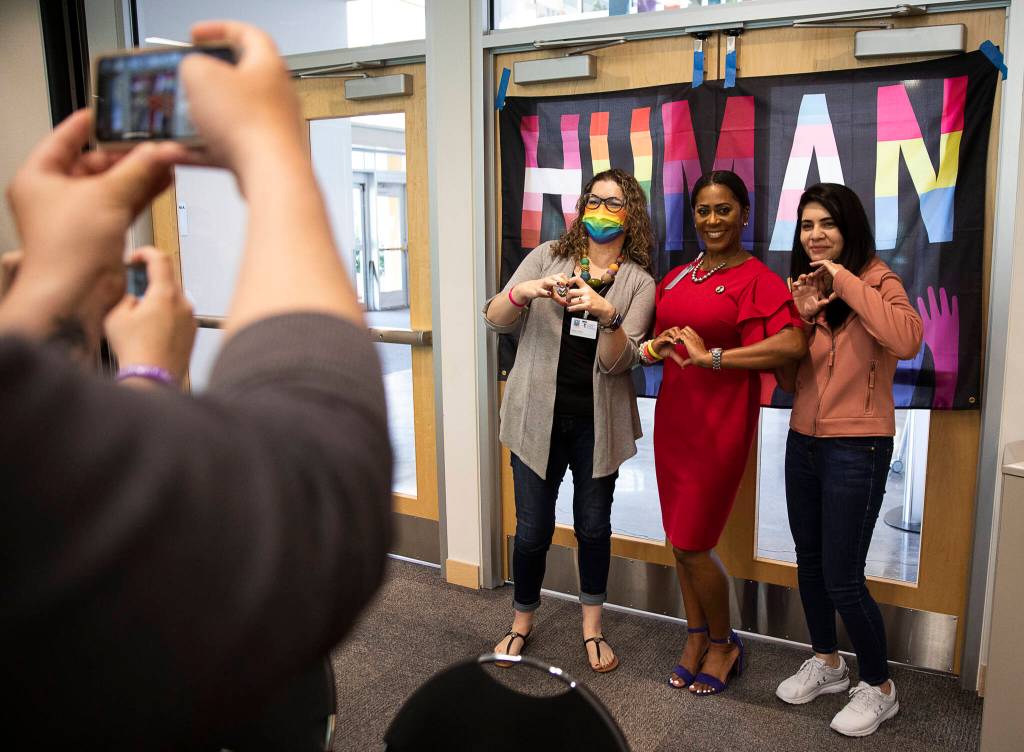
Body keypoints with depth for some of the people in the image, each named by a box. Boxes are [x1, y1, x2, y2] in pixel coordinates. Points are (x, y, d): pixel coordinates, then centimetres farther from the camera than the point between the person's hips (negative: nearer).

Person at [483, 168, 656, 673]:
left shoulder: (638, 282, 1)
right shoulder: (547, 257, 2)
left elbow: (620, 361, -11)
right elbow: (495, 319, -5)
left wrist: (607, 315, -30)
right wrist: (526, 291, -25)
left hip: (596, 422, 1)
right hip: (538, 416, 0)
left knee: (594, 526, 12)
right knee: (532, 530, 6)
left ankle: (592, 627, 33)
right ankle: (522, 622, 30)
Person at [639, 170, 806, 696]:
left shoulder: (757, 279, -10)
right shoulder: (677, 277, 11)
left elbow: (793, 345, -26)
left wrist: (712, 357, -24)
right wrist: (655, 347, -2)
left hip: (721, 425, -7)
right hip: (672, 416, 7)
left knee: (691, 545, -1)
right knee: (679, 540, 13)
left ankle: (723, 644, 24)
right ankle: (696, 637, 33)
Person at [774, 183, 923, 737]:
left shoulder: (877, 281, -8)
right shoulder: (805, 288, 10)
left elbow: (907, 340, -31)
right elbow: (787, 382, 6)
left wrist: (846, 281, -23)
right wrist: (802, 317, -8)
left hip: (857, 449, -6)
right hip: (803, 443, 7)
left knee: (842, 577, -2)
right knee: (809, 562, 16)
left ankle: (878, 687, 21)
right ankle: (826, 662, 37)